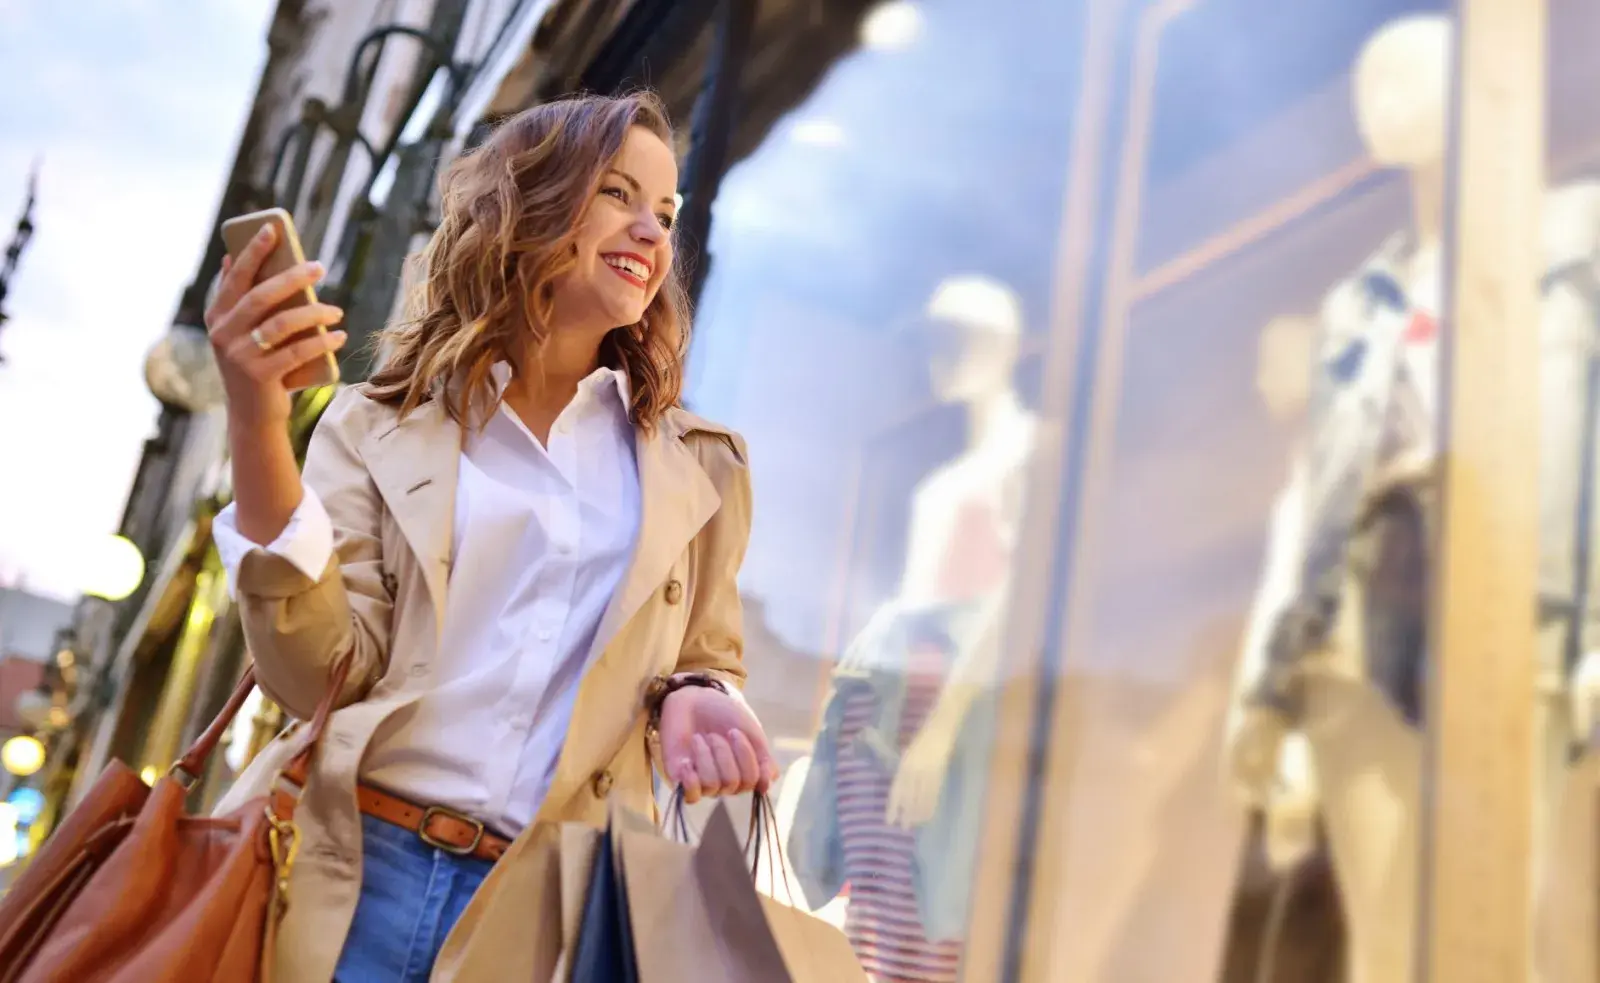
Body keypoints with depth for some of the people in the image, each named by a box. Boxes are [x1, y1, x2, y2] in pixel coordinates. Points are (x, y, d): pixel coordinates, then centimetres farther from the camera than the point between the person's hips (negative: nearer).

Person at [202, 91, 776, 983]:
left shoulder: (696, 470, 7)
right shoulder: (384, 430, 3)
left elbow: (704, 664, 12)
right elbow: (318, 676, -5)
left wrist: (693, 701, -11)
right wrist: (259, 430, -14)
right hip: (364, 884, -1)